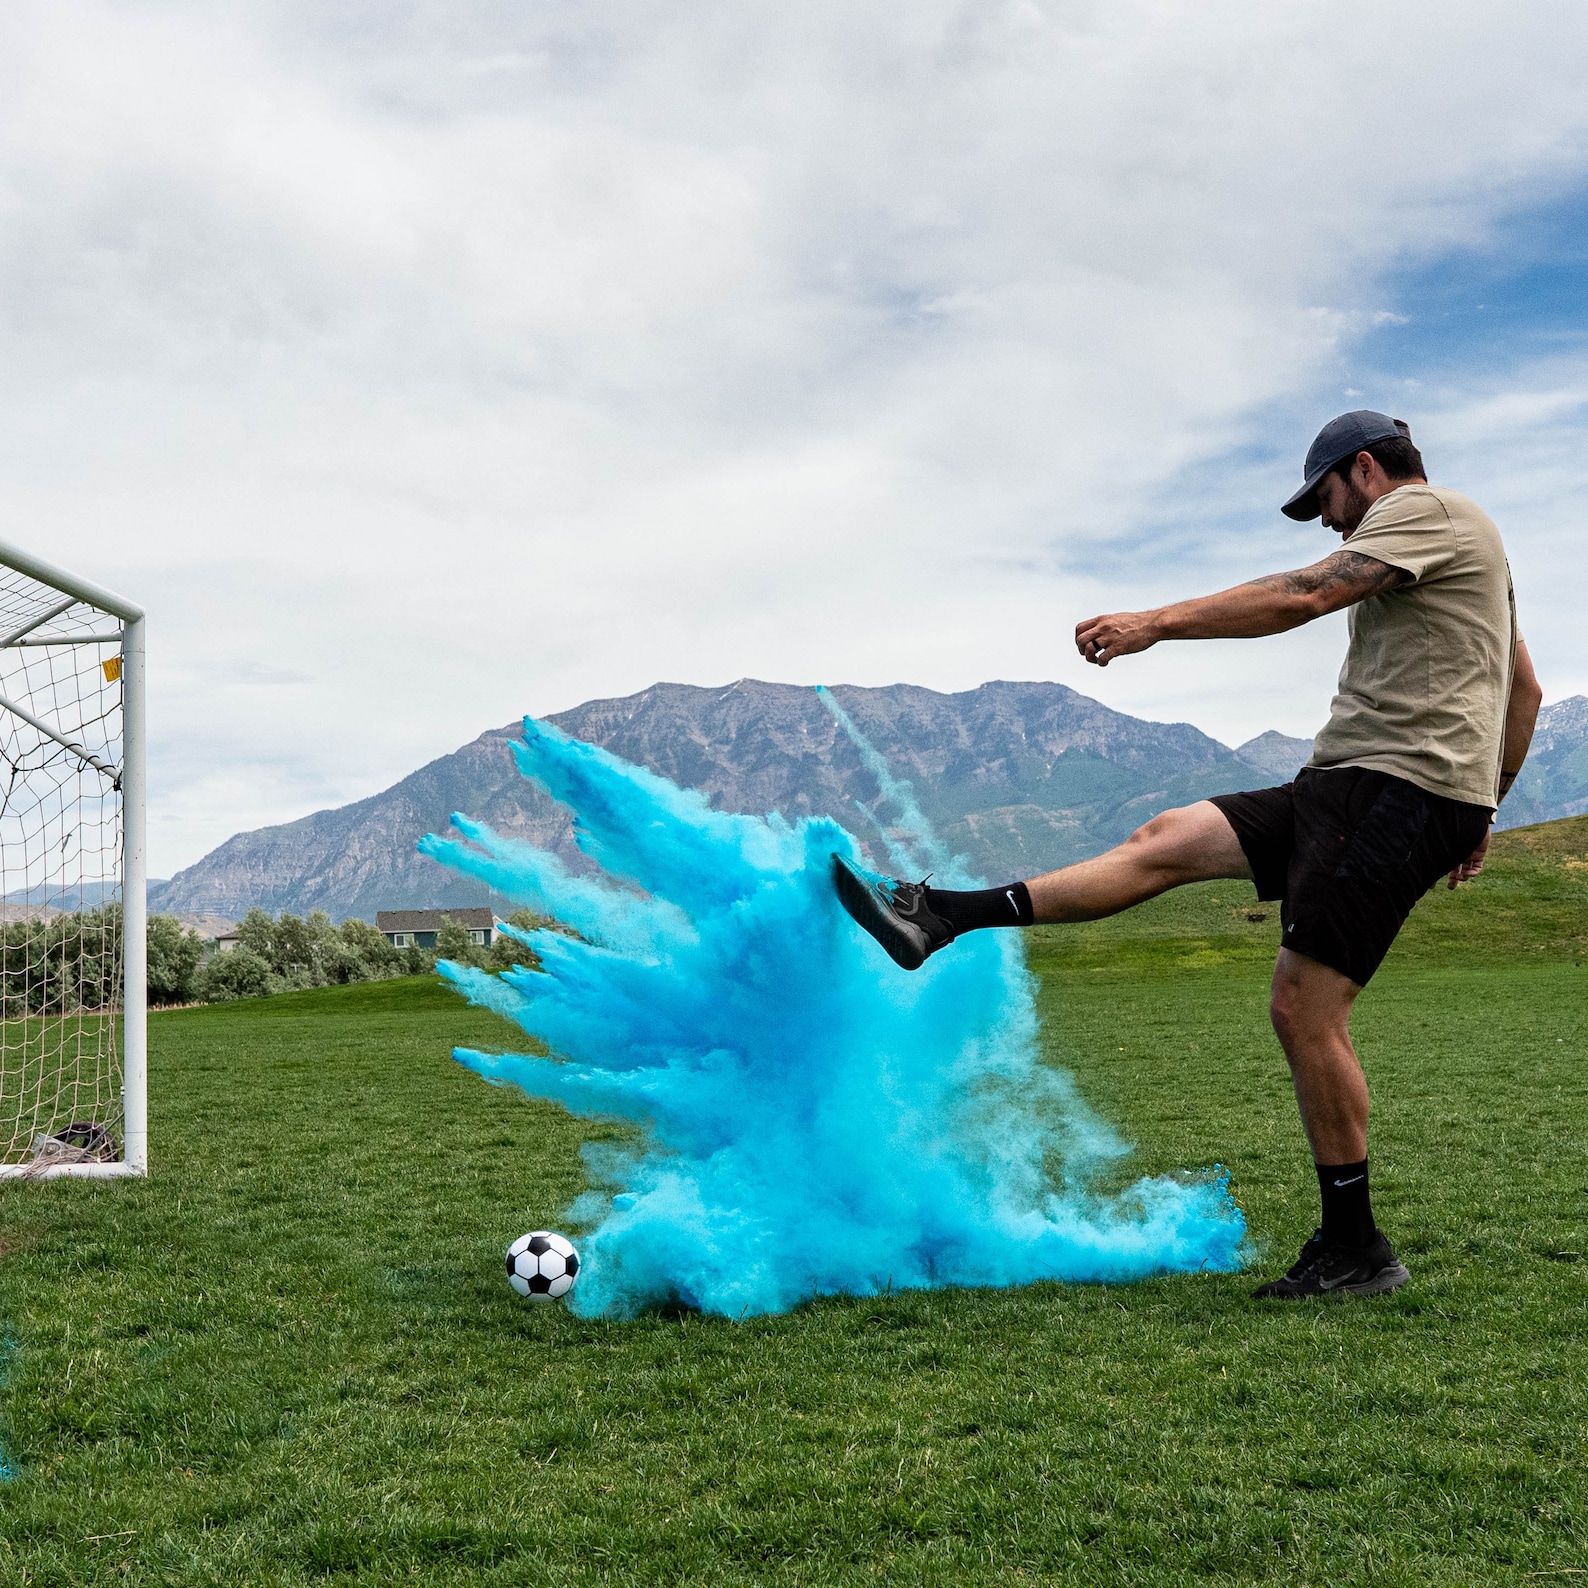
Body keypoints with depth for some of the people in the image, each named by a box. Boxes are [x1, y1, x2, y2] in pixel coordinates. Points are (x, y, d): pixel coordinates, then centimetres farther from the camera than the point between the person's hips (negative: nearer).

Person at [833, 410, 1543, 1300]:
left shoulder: (1422, 509, -3)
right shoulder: (1457, 542, 28)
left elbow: (1301, 598, -18)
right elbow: (1525, 691, 31)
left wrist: (1160, 622, -17)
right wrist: (1479, 810, 32)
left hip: (1401, 787, -10)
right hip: (1354, 785, 10)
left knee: (1305, 1010, -13)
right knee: (1170, 842, 1)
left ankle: (1357, 1252, -2)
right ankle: (941, 919, -2)